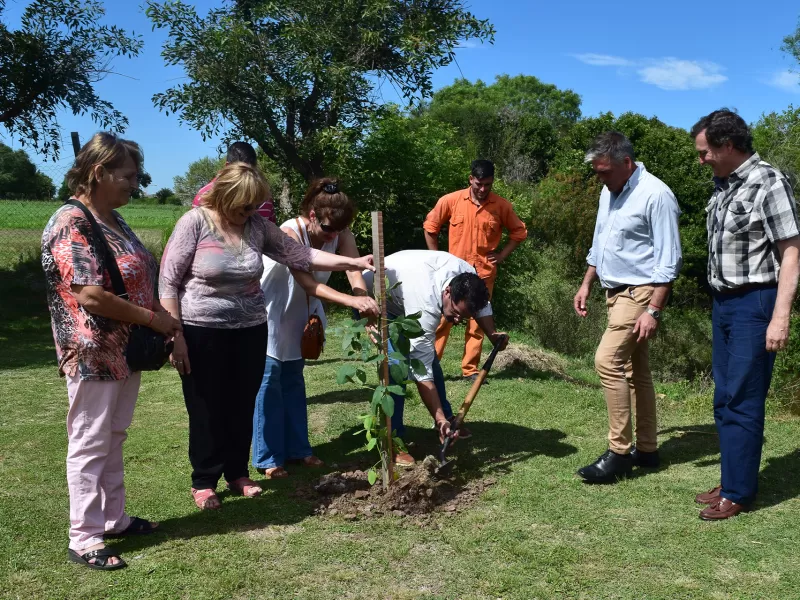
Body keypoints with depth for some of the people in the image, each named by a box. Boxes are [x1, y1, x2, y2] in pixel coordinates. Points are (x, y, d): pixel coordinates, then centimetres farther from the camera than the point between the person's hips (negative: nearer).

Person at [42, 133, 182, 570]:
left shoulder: (114, 219, 10)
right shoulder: (71, 223, -18)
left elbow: (140, 278, 18)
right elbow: (91, 296, -25)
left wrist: (162, 320, 2)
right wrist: (153, 319, -16)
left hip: (124, 350, 9)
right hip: (94, 354, -9)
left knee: (113, 440, 18)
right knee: (89, 445, 2)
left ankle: (113, 518, 31)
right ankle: (84, 539, 14)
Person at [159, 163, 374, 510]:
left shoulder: (257, 226, 2)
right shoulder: (194, 223, -11)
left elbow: (300, 254, 1)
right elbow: (168, 281, -10)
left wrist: (353, 262, -6)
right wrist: (175, 336, -13)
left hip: (250, 331, 4)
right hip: (202, 333, -4)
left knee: (242, 407, 12)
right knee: (207, 410, 5)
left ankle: (237, 474, 29)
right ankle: (203, 482, 21)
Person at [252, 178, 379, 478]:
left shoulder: (341, 236, -15)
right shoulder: (289, 234, -31)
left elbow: (355, 276, -27)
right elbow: (309, 284, -41)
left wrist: (367, 313, -44)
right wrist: (351, 301, -54)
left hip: (299, 314, 6)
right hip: (270, 312, -6)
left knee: (294, 380, 13)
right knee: (269, 381, -4)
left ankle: (297, 449, 22)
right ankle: (268, 459, 5)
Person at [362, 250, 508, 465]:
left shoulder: (468, 277, -23)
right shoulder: (425, 307, -42)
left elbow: (480, 303, 5)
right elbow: (422, 373, -38)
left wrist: (493, 334, -7)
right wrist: (439, 419, -38)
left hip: (407, 290, 8)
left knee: (429, 358, 10)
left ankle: (448, 421, 28)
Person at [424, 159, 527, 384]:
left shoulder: (502, 206, -3)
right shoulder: (451, 200, -5)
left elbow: (519, 232, 11)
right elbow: (430, 226, 6)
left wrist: (502, 255, 2)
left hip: (484, 273, 1)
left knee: (478, 322, 6)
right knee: (443, 318, 0)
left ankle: (470, 369, 14)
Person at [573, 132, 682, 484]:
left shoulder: (655, 195, -16)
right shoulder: (609, 192, 11)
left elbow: (668, 260, -18)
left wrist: (653, 310, -22)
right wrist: (586, 284, 18)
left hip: (640, 292, -9)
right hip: (616, 292, 9)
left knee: (608, 361, -18)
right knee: (635, 369, 12)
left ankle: (619, 452, -9)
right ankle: (646, 449, 22)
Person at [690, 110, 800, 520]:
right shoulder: (723, 185, 11)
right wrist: (719, 301, 13)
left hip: (754, 303, -8)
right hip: (723, 302, 8)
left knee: (743, 400, -4)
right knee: (724, 399, 12)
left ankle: (738, 493, 7)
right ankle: (733, 480, 24)